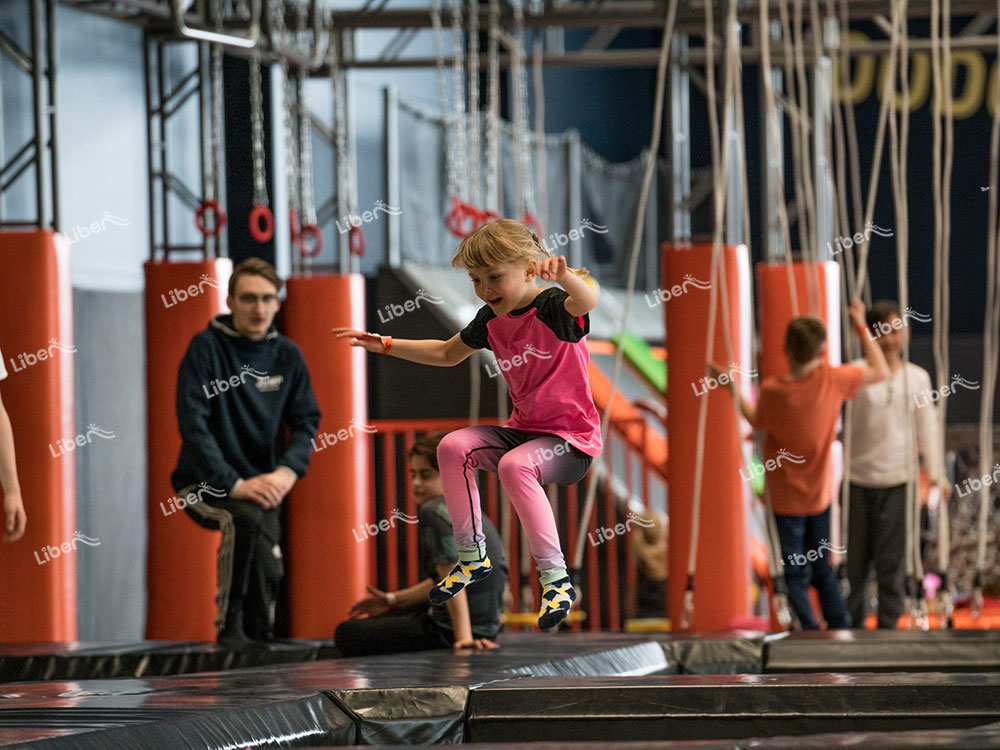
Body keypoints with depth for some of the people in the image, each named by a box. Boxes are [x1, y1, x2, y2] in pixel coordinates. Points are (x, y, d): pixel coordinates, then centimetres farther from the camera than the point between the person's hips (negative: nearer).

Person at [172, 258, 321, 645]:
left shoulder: (287, 355, 5)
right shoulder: (206, 348, -10)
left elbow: (306, 421, 7)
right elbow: (193, 424, -17)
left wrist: (286, 471, -13)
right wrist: (235, 484, -25)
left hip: (262, 483, 5)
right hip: (205, 483, -4)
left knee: (267, 568, -14)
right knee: (245, 518, -34)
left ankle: (259, 639, 14)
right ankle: (230, 627, -23)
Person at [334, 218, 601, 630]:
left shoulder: (553, 309, -18)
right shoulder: (492, 321, 6)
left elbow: (587, 302, -44)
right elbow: (446, 353, 24)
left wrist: (565, 277, -67)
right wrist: (384, 344, 18)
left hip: (572, 438, -8)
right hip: (523, 429, 8)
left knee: (514, 465, -35)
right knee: (453, 447, -12)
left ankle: (556, 579, -30)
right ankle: (472, 557, 0)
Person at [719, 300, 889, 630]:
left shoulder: (773, 390, -21)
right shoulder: (832, 379, -15)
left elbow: (758, 422, 0)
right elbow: (881, 371, -1)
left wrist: (733, 389, 11)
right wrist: (861, 327, 6)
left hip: (787, 497, -4)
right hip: (820, 492, 4)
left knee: (796, 574, 2)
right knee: (822, 569, 19)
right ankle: (841, 629, 17)